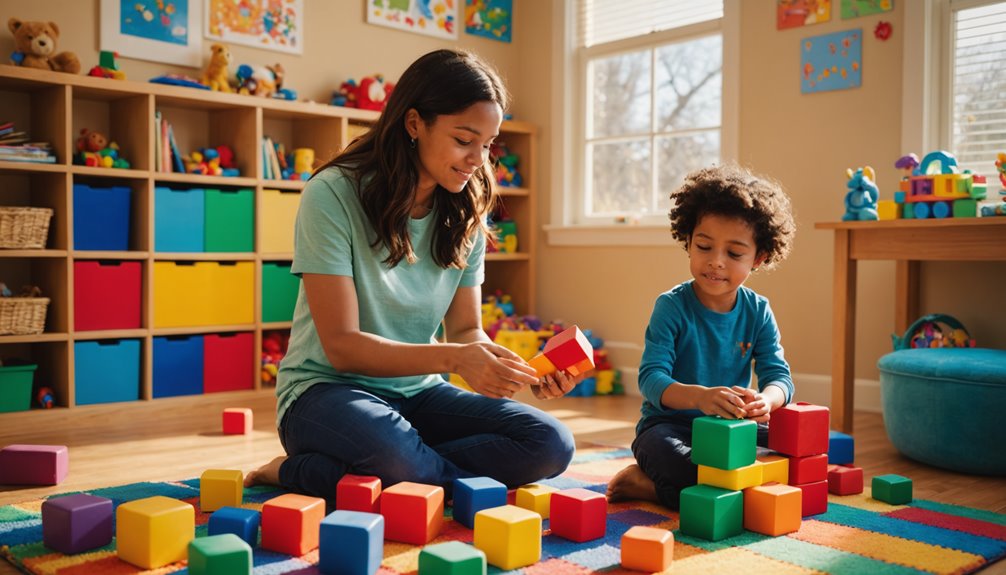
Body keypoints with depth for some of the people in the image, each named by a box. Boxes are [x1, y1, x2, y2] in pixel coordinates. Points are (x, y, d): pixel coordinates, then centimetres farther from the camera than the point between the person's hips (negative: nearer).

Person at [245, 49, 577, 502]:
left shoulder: (465, 213, 4)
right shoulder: (334, 195, -14)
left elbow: (467, 331, 5)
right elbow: (343, 345, -17)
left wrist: (520, 370, -16)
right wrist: (455, 357, -30)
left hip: (419, 393, 7)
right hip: (328, 388, -7)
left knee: (551, 444, -19)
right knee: (394, 455, -42)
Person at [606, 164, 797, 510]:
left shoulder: (758, 312, 1)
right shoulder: (672, 306, -11)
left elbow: (778, 375, -5)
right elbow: (651, 377, -21)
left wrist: (765, 400, -32)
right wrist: (699, 396, -42)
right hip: (670, 425, -6)